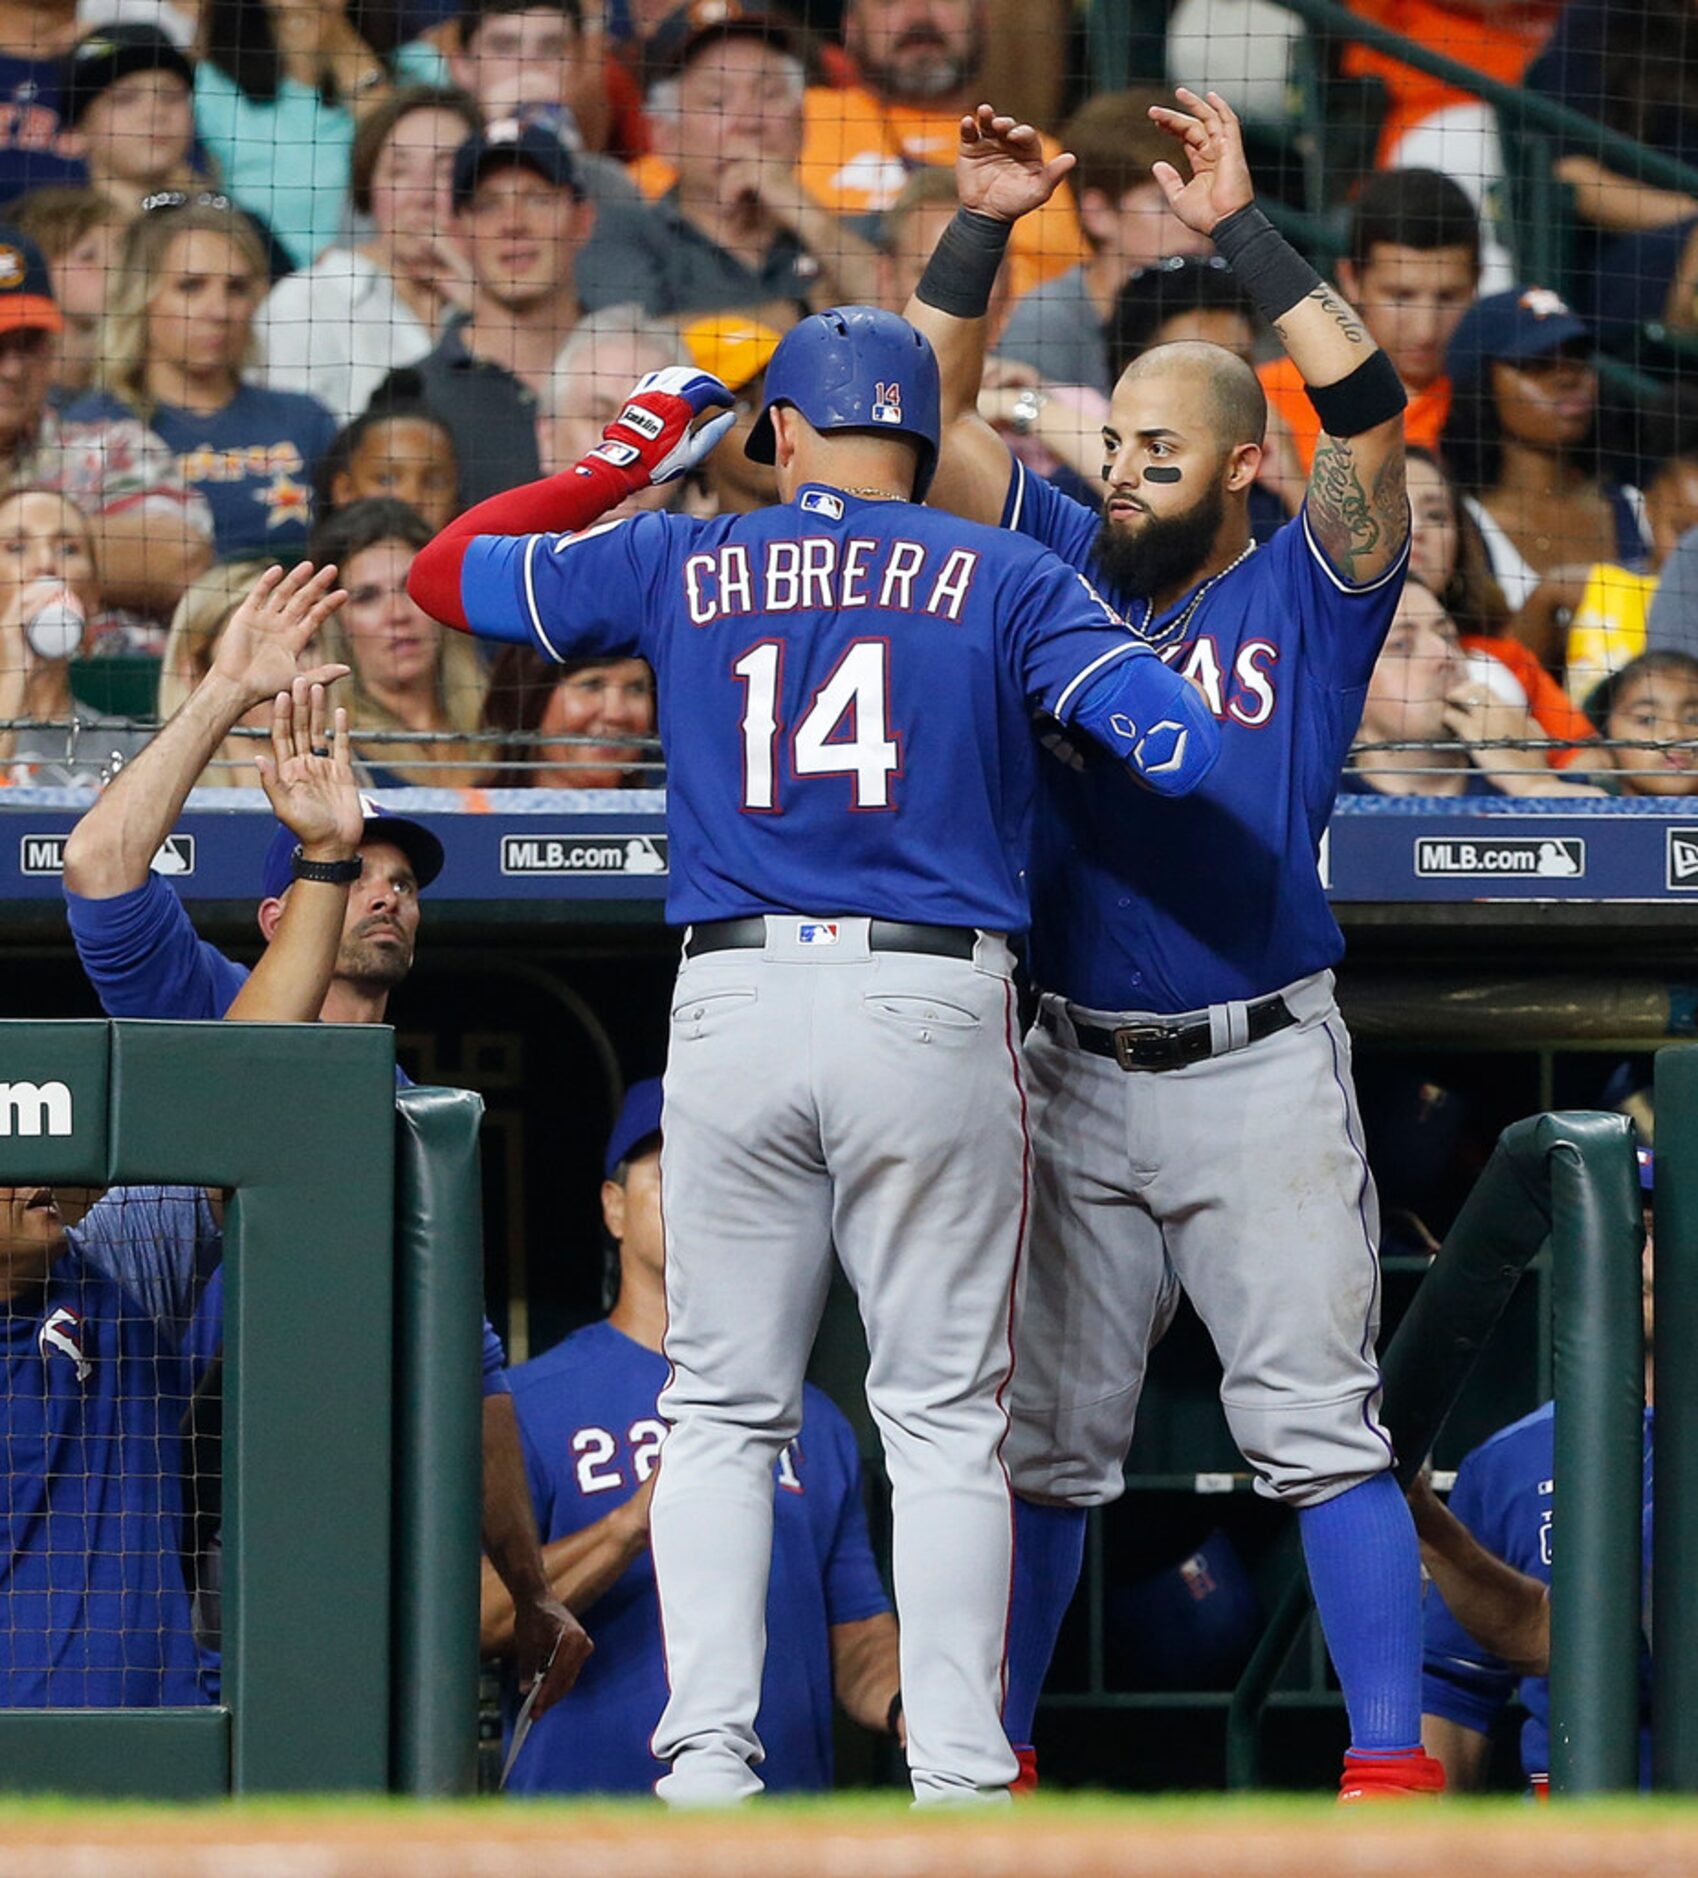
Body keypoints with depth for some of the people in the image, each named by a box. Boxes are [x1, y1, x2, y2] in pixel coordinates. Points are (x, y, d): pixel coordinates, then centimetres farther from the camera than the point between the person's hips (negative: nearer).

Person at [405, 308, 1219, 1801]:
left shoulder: (679, 566, 9)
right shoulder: (1000, 579, 5)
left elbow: (445, 574, 19)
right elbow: (1181, 747, -6)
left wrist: (621, 464, 29)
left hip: (734, 1000, 1)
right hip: (934, 1011, -1)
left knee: (724, 1412, 9)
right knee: (945, 1419, 2)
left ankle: (707, 1752, -1)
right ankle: (957, 1780, -4)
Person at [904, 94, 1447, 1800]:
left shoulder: (1307, 593, 1)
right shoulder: (1067, 566, 12)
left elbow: (1371, 411, -15)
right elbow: (922, 417, 9)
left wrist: (1241, 231, -18)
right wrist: (980, 231, -2)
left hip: (1260, 1076, -4)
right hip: (1074, 1076, 4)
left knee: (1316, 1427, -8)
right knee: (1042, 1434, 8)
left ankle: (1391, 1761, -11)